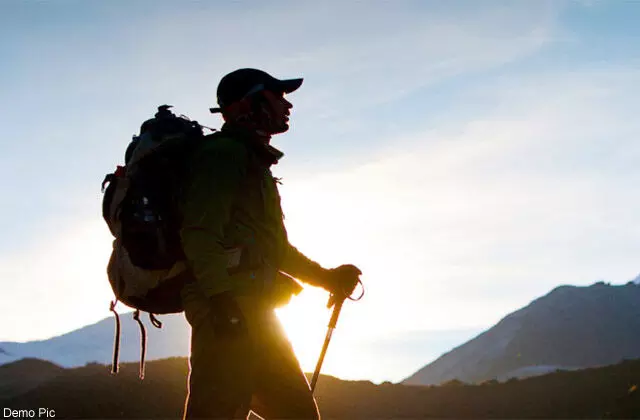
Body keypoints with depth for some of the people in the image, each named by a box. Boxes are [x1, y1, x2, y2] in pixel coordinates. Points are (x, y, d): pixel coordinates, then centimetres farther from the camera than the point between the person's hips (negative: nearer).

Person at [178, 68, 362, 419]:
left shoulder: (254, 163, 27)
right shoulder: (224, 154, -4)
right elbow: (200, 232, -17)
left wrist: (328, 277, 24)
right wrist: (221, 297, -26)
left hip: (253, 313, 10)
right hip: (231, 311, -10)